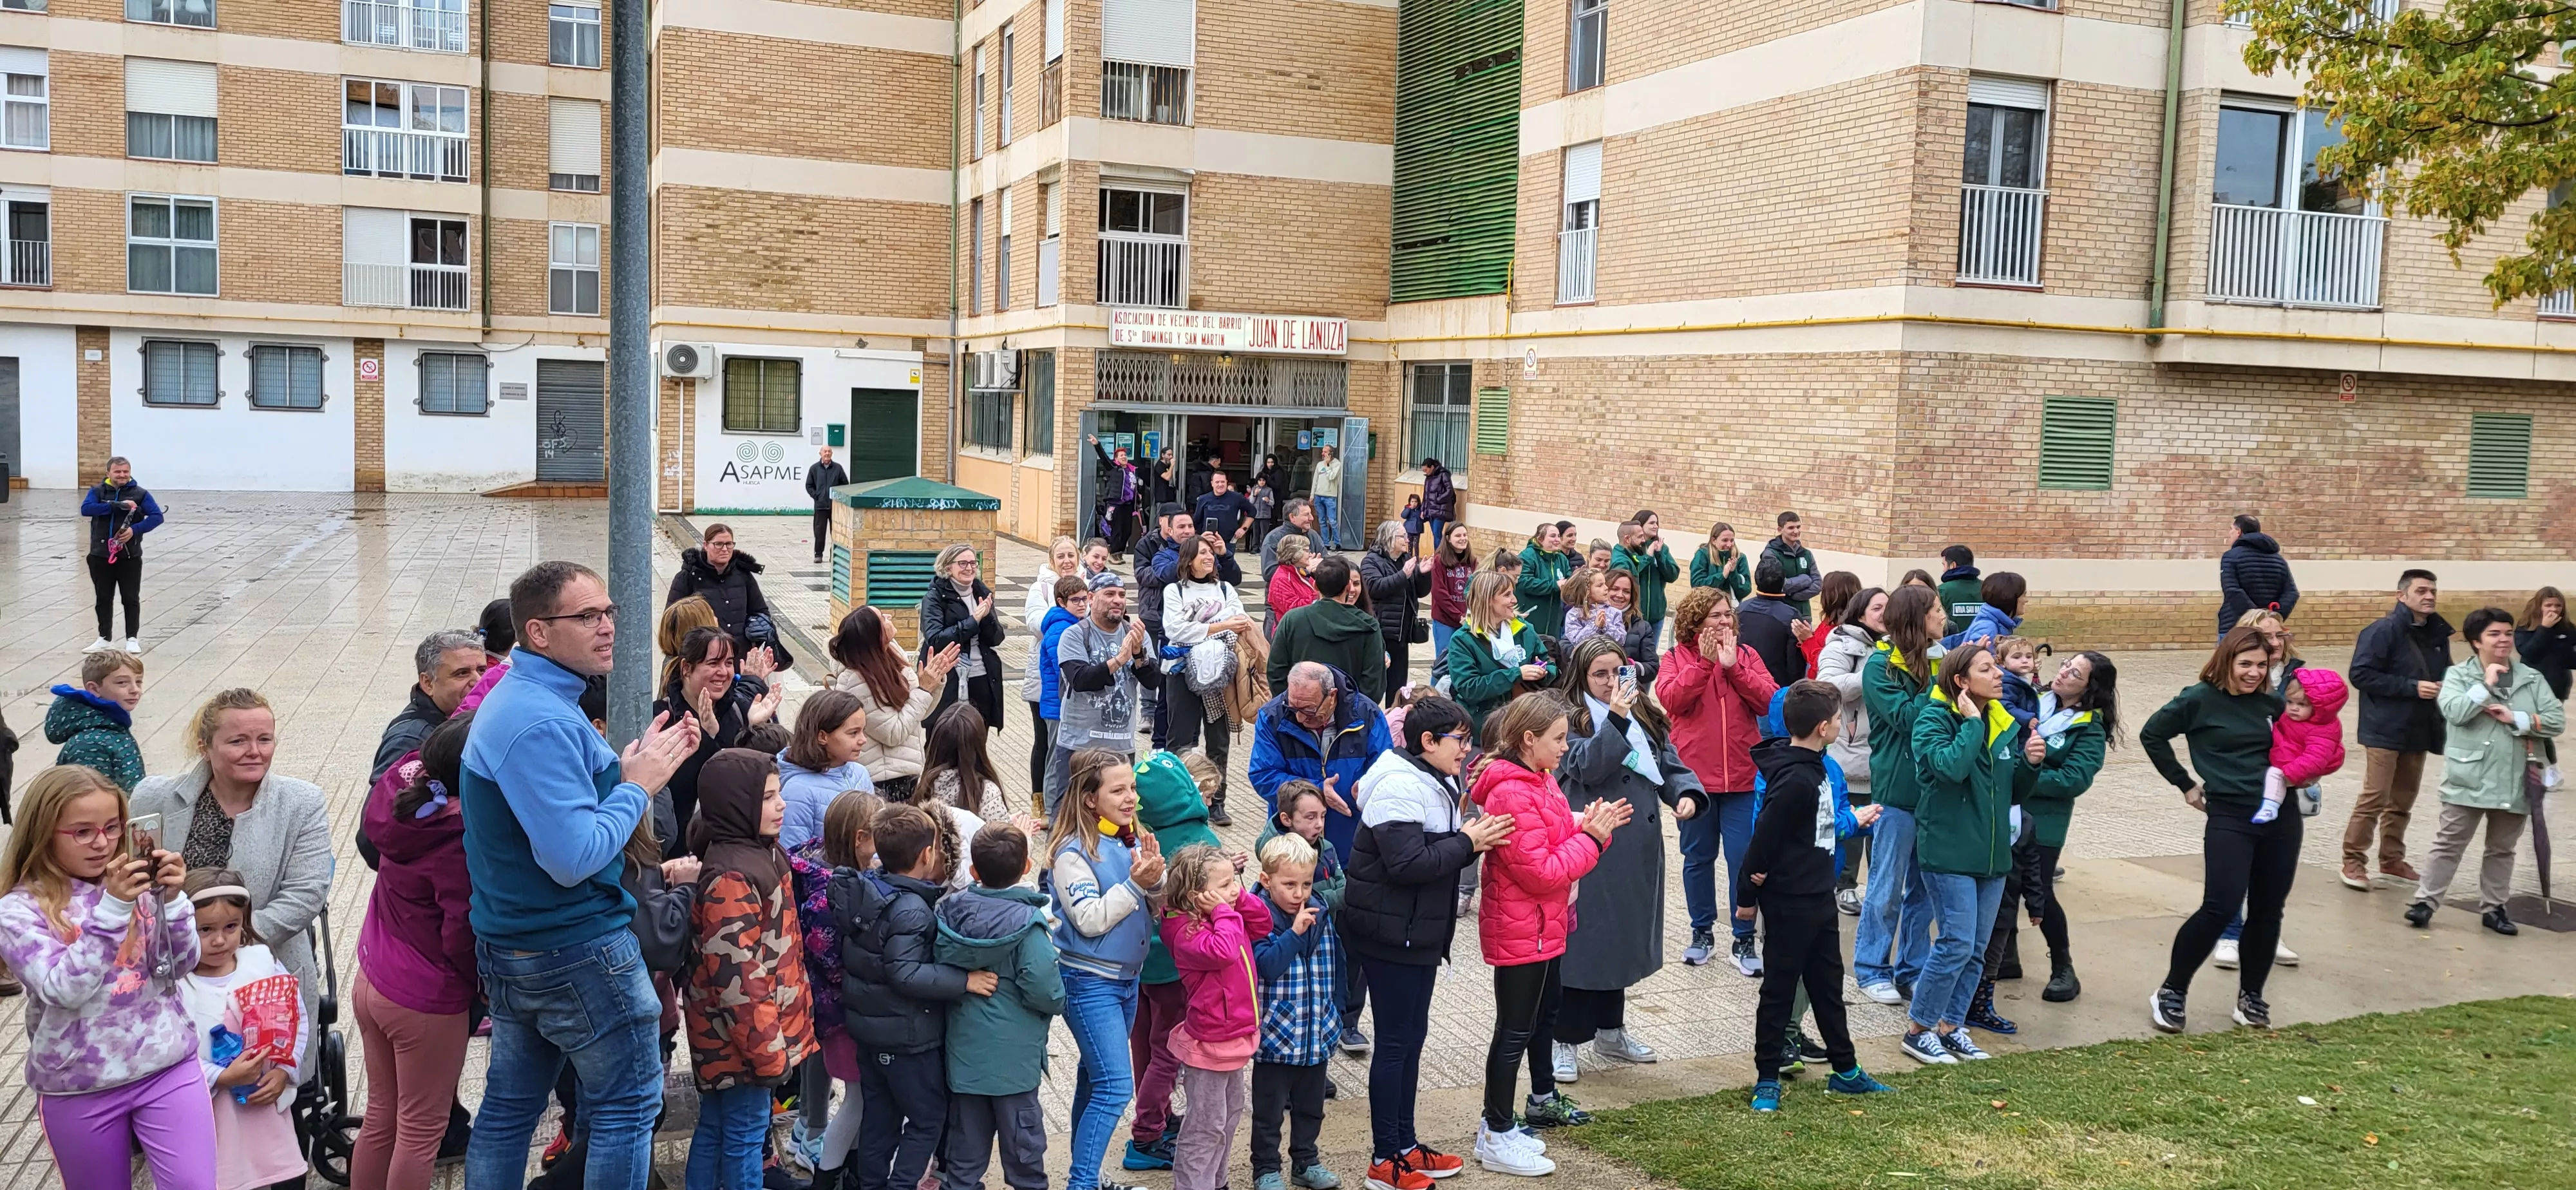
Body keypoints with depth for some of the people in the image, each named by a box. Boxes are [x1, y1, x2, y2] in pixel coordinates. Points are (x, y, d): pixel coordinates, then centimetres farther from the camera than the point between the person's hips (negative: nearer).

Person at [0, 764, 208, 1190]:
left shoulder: (138, 885, -1)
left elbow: (182, 963, -2)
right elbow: (65, 989, -19)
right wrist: (112, 908, -27)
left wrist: (171, 899, -18)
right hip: (79, 1090, -1)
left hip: (167, 1066, 1)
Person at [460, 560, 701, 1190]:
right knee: (629, 1107, 4)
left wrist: (642, 762, 2)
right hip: (579, 950, -10)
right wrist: (638, 785, -16)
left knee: (508, 1107, 18)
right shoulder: (541, 723, -24)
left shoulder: (517, 697, 9)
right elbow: (574, 858, -28)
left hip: (512, 945, 10)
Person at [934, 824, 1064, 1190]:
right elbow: (1044, 990, -23)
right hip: (1012, 1053, -4)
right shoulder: (1027, 923, -20)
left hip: (964, 1047, 5)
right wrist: (1059, 1003, -4)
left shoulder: (950, 911, -5)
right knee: (1021, 1133, 10)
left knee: (966, 1136, 16)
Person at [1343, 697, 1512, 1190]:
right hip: (1389, 934, -10)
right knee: (1396, 1040, -1)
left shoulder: (1436, 783, 12)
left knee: (1412, 1036, 16)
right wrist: (1467, 844, -20)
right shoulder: (1400, 787, -21)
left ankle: (1405, 1144, 28)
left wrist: (1474, 838, -5)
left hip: (1420, 932, 10)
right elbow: (1408, 863, -28)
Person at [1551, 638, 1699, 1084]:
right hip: (1590, 849, -6)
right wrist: (1615, 718, -29)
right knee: (1583, 941, -2)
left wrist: (1688, 794, -10)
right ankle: (1565, 1041, 8)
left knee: (1624, 938, 17)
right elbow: (1587, 766, -22)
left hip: (1638, 850, 6)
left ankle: (1610, 1030, 32)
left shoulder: (1646, 718, 13)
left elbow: (1671, 766, 10)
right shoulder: (1572, 720, -6)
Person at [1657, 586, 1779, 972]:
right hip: (1694, 776, 0)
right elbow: (1671, 699, -15)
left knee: (1744, 860, 0)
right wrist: (1704, 661, -18)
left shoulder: (1746, 655, 6)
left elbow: (1770, 701, -6)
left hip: (1742, 776, 0)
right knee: (1698, 857, 11)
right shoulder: (1677, 658, 3)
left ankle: (1744, 939, 10)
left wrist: (1732, 666, -14)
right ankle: (1702, 931, 25)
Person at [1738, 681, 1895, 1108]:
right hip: (1789, 902, -10)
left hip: (1818, 897, 10)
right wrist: (1749, 896, -14)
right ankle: (1767, 1078, 15)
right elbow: (1763, 837, -22)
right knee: (1780, 988, 3)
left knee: (1827, 983, 19)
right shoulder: (1795, 779, -26)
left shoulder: (1813, 767, 4)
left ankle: (1845, 1070, 31)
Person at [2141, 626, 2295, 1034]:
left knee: (2267, 910, 8)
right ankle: (2170, 993, 0)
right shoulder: (2200, 700, -6)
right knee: (2220, 908, -13)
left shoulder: (2271, 703, 8)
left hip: (2281, 816, 5)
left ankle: (2251, 997, 24)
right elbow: (2152, 734, -1)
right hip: (2230, 818, -5)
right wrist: (2185, 784, -1)